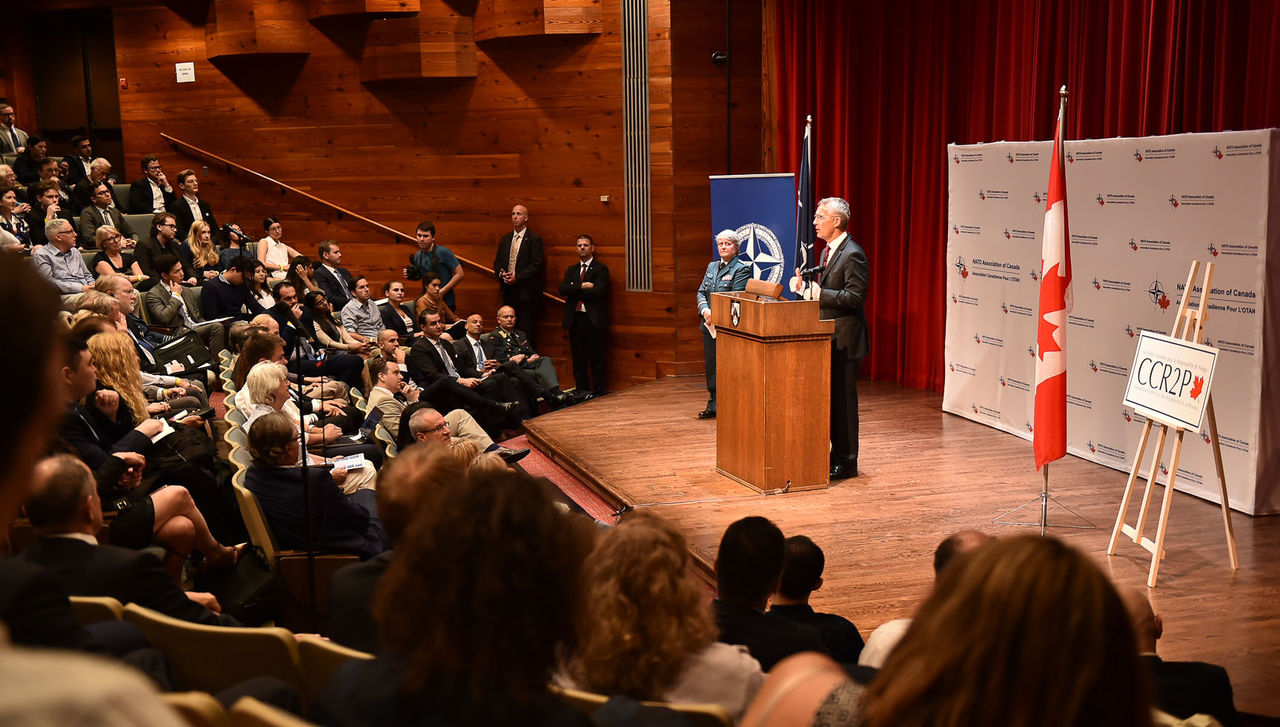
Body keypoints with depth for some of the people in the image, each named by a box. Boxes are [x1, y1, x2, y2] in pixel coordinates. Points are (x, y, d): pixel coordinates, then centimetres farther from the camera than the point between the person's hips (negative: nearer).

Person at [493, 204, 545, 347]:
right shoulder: (505, 239, 16)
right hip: (508, 291, 5)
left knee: (529, 330, -4)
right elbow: (497, 262, 17)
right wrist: (501, 273, -4)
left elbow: (536, 265, -11)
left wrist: (517, 277, -17)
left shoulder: (534, 239, -3)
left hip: (526, 292, -5)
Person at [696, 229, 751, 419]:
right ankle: (713, 406, 17)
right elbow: (701, 292, 13)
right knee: (711, 365, 9)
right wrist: (705, 310, -6)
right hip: (709, 325, 7)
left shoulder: (741, 269, -6)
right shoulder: (712, 266, 17)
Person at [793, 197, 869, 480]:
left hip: (845, 338, -10)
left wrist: (819, 293, -24)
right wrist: (806, 288, 4)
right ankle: (837, 454, 25)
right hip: (829, 337, 10)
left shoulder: (852, 254, -16)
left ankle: (847, 461, 5)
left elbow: (855, 297, -22)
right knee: (831, 398, 14)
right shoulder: (827, 251, 15)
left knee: (843, 399, -4)